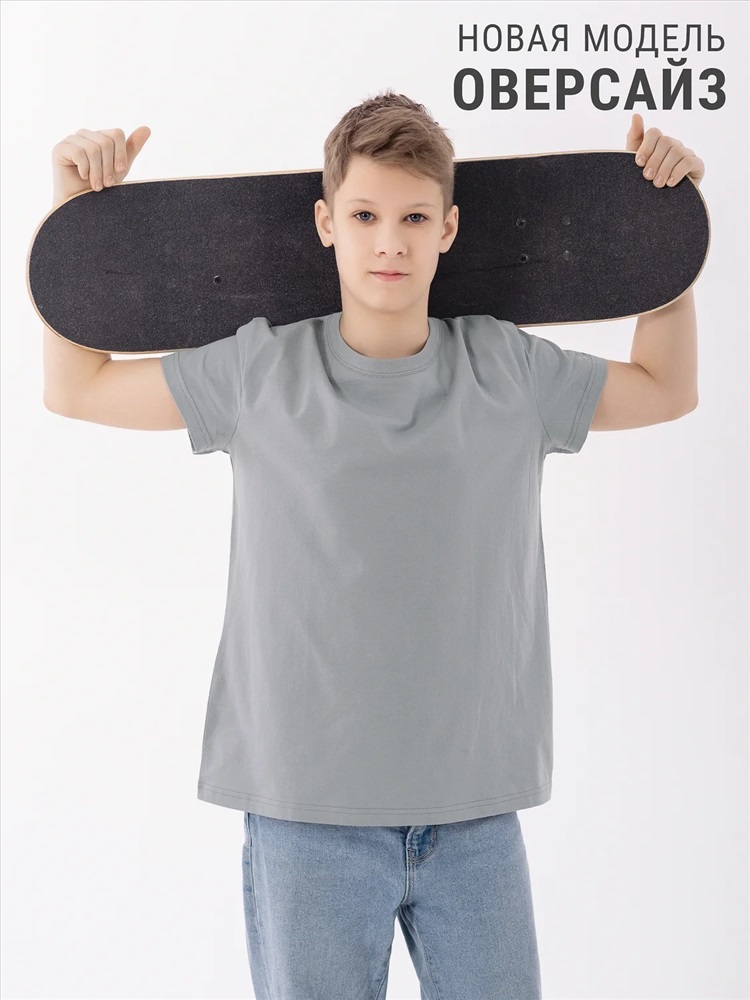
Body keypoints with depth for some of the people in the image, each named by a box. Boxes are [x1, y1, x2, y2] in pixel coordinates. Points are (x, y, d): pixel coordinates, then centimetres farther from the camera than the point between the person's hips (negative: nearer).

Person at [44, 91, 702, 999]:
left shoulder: (510, 370, 2)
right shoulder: (261, 371, -2)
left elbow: (665, 390, 20)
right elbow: (74, 387, 9)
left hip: (475, 812, 2)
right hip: (306, 813, -1)